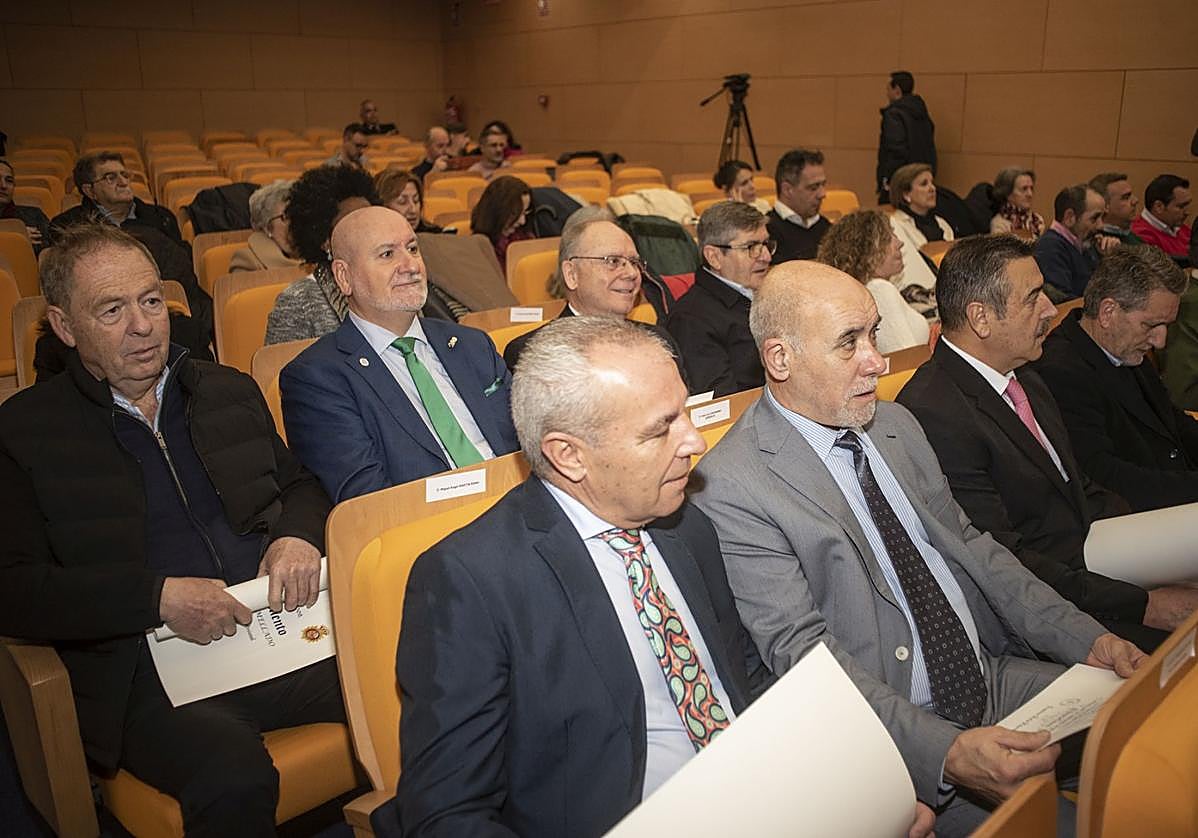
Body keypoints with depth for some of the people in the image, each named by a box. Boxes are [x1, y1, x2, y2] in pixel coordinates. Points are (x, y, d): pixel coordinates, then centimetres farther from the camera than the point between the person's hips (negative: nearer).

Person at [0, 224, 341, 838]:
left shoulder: (230, 392, 18)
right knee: (235, 779, -35)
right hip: (149, 676, -3)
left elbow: (301, 487, 25)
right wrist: (157, 597, -14)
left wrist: (297, 538, 0)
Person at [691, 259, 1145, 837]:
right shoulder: (730, 486, -17)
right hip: (899, 737, -7)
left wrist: (1088, 638, 2)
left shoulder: (896, 423, 9)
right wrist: (947, 753, -29)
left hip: (994, 676, 8)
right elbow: (801, 650, -20)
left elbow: (968, 545, 14)